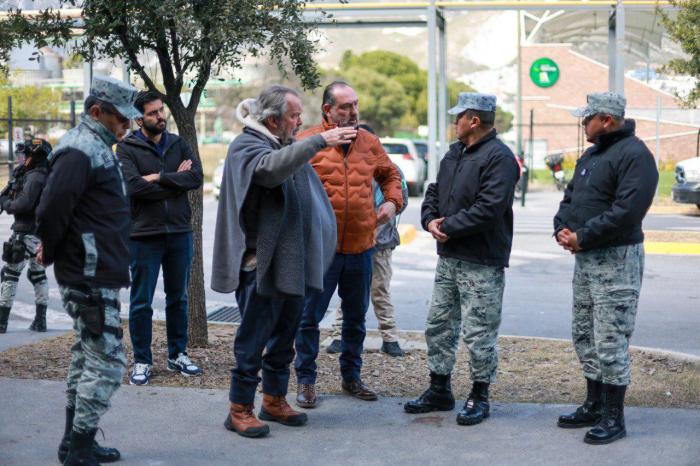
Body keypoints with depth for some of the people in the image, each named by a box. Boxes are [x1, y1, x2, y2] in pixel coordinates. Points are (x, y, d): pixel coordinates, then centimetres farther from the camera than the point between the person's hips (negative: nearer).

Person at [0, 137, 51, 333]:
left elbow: (24, 204, -23)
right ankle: (40, 319, 17)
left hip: (25, 233, -9)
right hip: (41, 232, 9)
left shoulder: (34, 177, -17)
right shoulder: (46, 176, 11)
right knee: (38, 273, 15)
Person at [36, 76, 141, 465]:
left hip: (96, 276, 11)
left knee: (88, 357, 16)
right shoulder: (80, 151, -17)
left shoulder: (98, 149, 16)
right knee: (107, 362, -8)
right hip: (91, 278, -11)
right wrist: (51, 254, -7)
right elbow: (52, 210, -22)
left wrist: (53, 251, 16)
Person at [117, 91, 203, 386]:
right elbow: (133, 185, -20)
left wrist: (159, 178, -16)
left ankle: (178, 355, 27)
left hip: (180, 232, 4)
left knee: (178, 298, 14)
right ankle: (142, 361, 14)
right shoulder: (127, 148, -5)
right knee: (141, 302, 3)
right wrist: (176, 180, -11)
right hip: (144, 236, -4)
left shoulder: (178, 144, 8)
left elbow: (197, 177, -7)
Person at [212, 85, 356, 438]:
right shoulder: (246, 145, -10)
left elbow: (308, 196, 26)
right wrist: (319, 141, -34)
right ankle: (239, 409, 8)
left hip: (292, 263, 9)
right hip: (261, 262, -8)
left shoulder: (288, 146, 17)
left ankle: (274, 401, 29)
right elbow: (270, 168, -33)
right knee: (253, 339, -2)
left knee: (284, 336, 16)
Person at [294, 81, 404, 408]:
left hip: (361, 247, 5)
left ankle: (351, 376, 31)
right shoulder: (308, 142, -7)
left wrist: (392, 201, 6)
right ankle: (306, 379, 16)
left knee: (356, 317, 16)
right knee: (309, 317, 2)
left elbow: (390, 174, 22)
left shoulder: (369, 142, 8)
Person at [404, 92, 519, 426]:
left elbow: (488, 209, -24)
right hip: (448, 258, 9)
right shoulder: (455, 153, 14)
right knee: (438, 326, 15)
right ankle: (439, 391, 27)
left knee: (479, 333, -1)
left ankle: (479, 397, 13)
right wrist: (430, 220, -2)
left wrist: (448, 227, -17)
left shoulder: (499, 158, -15)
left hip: (482, 264, -9)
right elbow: (434, 192, 19)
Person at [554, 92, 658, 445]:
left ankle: (614, 417, 4)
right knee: (584, 336, 16)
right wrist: (562, 228, -1)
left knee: (610, 342, -6)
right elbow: (570, 198, 20)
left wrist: (583, 236, -20)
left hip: (616, 260, -10)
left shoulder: (634, 155, -15)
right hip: (585, 258, 10)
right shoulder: (590, 155, 16)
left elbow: (627, 211, -25)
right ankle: (594, 405, 28)